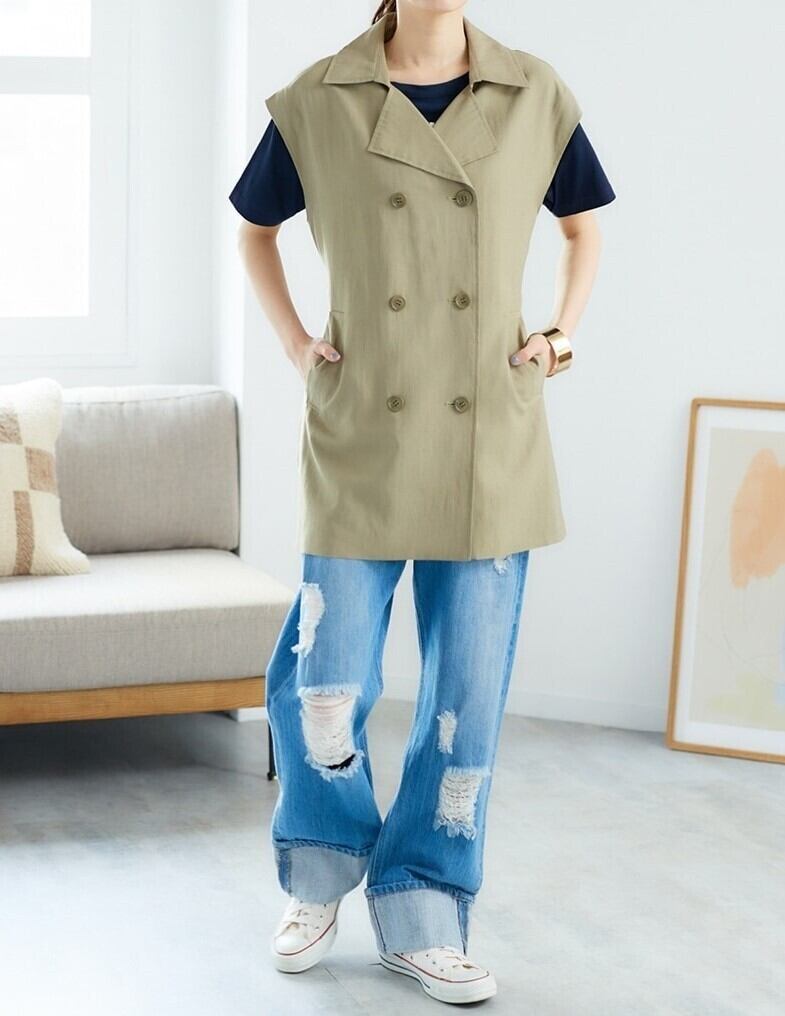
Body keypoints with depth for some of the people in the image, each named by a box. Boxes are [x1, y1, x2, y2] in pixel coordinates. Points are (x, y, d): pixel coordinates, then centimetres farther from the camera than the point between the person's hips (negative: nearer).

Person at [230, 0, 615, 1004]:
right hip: (360, 441, -1)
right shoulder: (318, 101, -1)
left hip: (494, 448, 1)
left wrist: (561, 335, 6)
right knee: (325, 684, 0)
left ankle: (420, 919, 21)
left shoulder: (537, 97, 2)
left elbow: (584, 222, 18)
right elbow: (254, 226, 16)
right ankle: (320, 878, 29)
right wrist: (294, 344, 5)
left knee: (469, 695, 4)